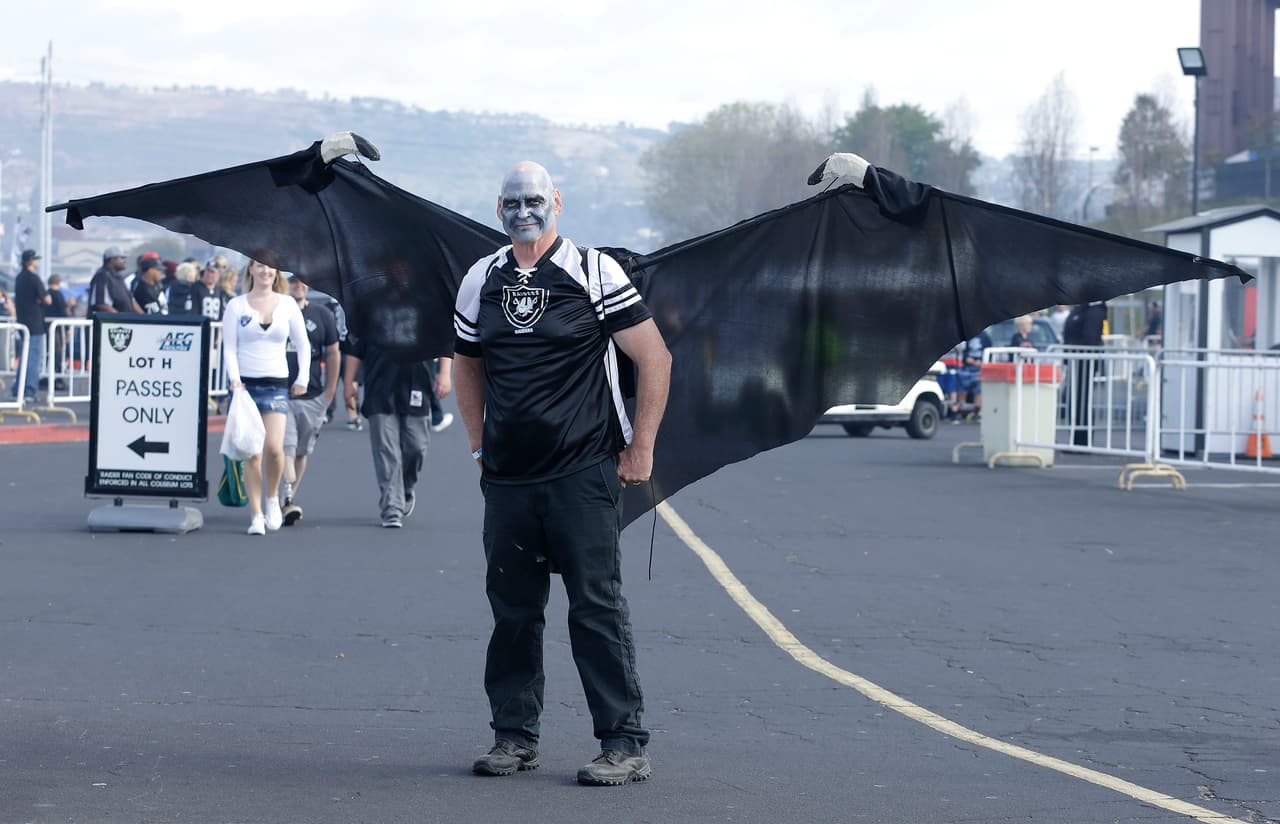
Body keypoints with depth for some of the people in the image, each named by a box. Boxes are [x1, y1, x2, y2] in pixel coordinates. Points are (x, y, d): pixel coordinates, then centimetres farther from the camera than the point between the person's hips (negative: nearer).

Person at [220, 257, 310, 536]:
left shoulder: (287, 305, 9)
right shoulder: (236, 305, 5)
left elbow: (303, 345, 16)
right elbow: (229, 347, 1)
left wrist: (303, 379, 9)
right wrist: (234, 379, -12)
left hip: (277, 384, 1)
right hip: (244, 384, -1)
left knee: (274, 448, -15)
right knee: (251, 453, -5)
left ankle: (272, 497, 12)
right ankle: (256, 515, 1)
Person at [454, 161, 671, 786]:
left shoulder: (593, 272, -4)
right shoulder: (481, 282, 11)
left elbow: (655, 358, -3)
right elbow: (467, 363, 26)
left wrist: (640, 450, -5)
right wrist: (479, 444, 17)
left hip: (584, 474, -5)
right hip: (507, 478, 5)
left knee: (597, 607, -6)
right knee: (512, 609, 8)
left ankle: (625, 743, -4)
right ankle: (514, 735, 19)